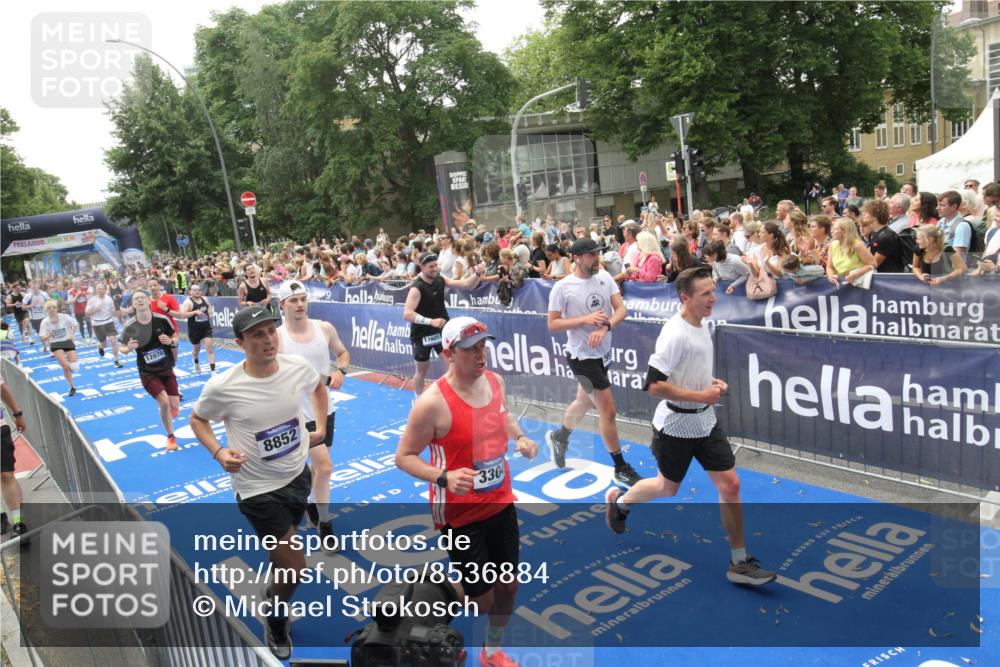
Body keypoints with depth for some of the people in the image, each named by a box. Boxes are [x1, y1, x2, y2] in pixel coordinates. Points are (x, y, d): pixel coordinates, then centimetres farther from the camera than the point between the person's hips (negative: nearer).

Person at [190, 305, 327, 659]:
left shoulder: (297, 366, -13)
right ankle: (276, 619, 30)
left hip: (298, 476, 5)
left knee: (280, 554, 27)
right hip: (257, 488, -4)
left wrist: (321, 426, 3)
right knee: (295, 568, -3)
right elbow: (197, 420, -2)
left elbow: (318, 387, 12)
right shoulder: (222, 387, -23)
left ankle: (274, 597, 59)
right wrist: (218, 452, -18)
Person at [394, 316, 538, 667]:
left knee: (508, 586, 17)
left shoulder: (495, 381, -4)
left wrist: (520, 437, -2)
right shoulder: (433, 402, -25)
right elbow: (404, 457, -17)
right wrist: (444, 476, -32)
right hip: (460, 515, -6)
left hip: (501, 504, 6)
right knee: (482, 599, 5)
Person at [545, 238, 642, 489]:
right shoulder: (562, 287, -15)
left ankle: (558, 437, 50)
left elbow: (621, 310, -6)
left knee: (584, 403, 23)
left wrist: (604, 327, -26)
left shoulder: (604, 277, -1)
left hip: (603, 353, 6)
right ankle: (621, 469, 11)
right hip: (582, 356, -6)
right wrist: (584, 319, -24)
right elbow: (552, 324, -12)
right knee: (608, 411, -4)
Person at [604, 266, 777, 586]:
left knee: (730, 484, 3)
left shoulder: (704, 325, 5)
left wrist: (713, 383, 4)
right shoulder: (675, 333, -24)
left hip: (705, 421, 7)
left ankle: (739, 562, 14)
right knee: (667, 488, 14)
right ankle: (619, 500, 43)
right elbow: (654, 385, -27)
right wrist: (700, 395, -24)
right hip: (676, 425, -7)